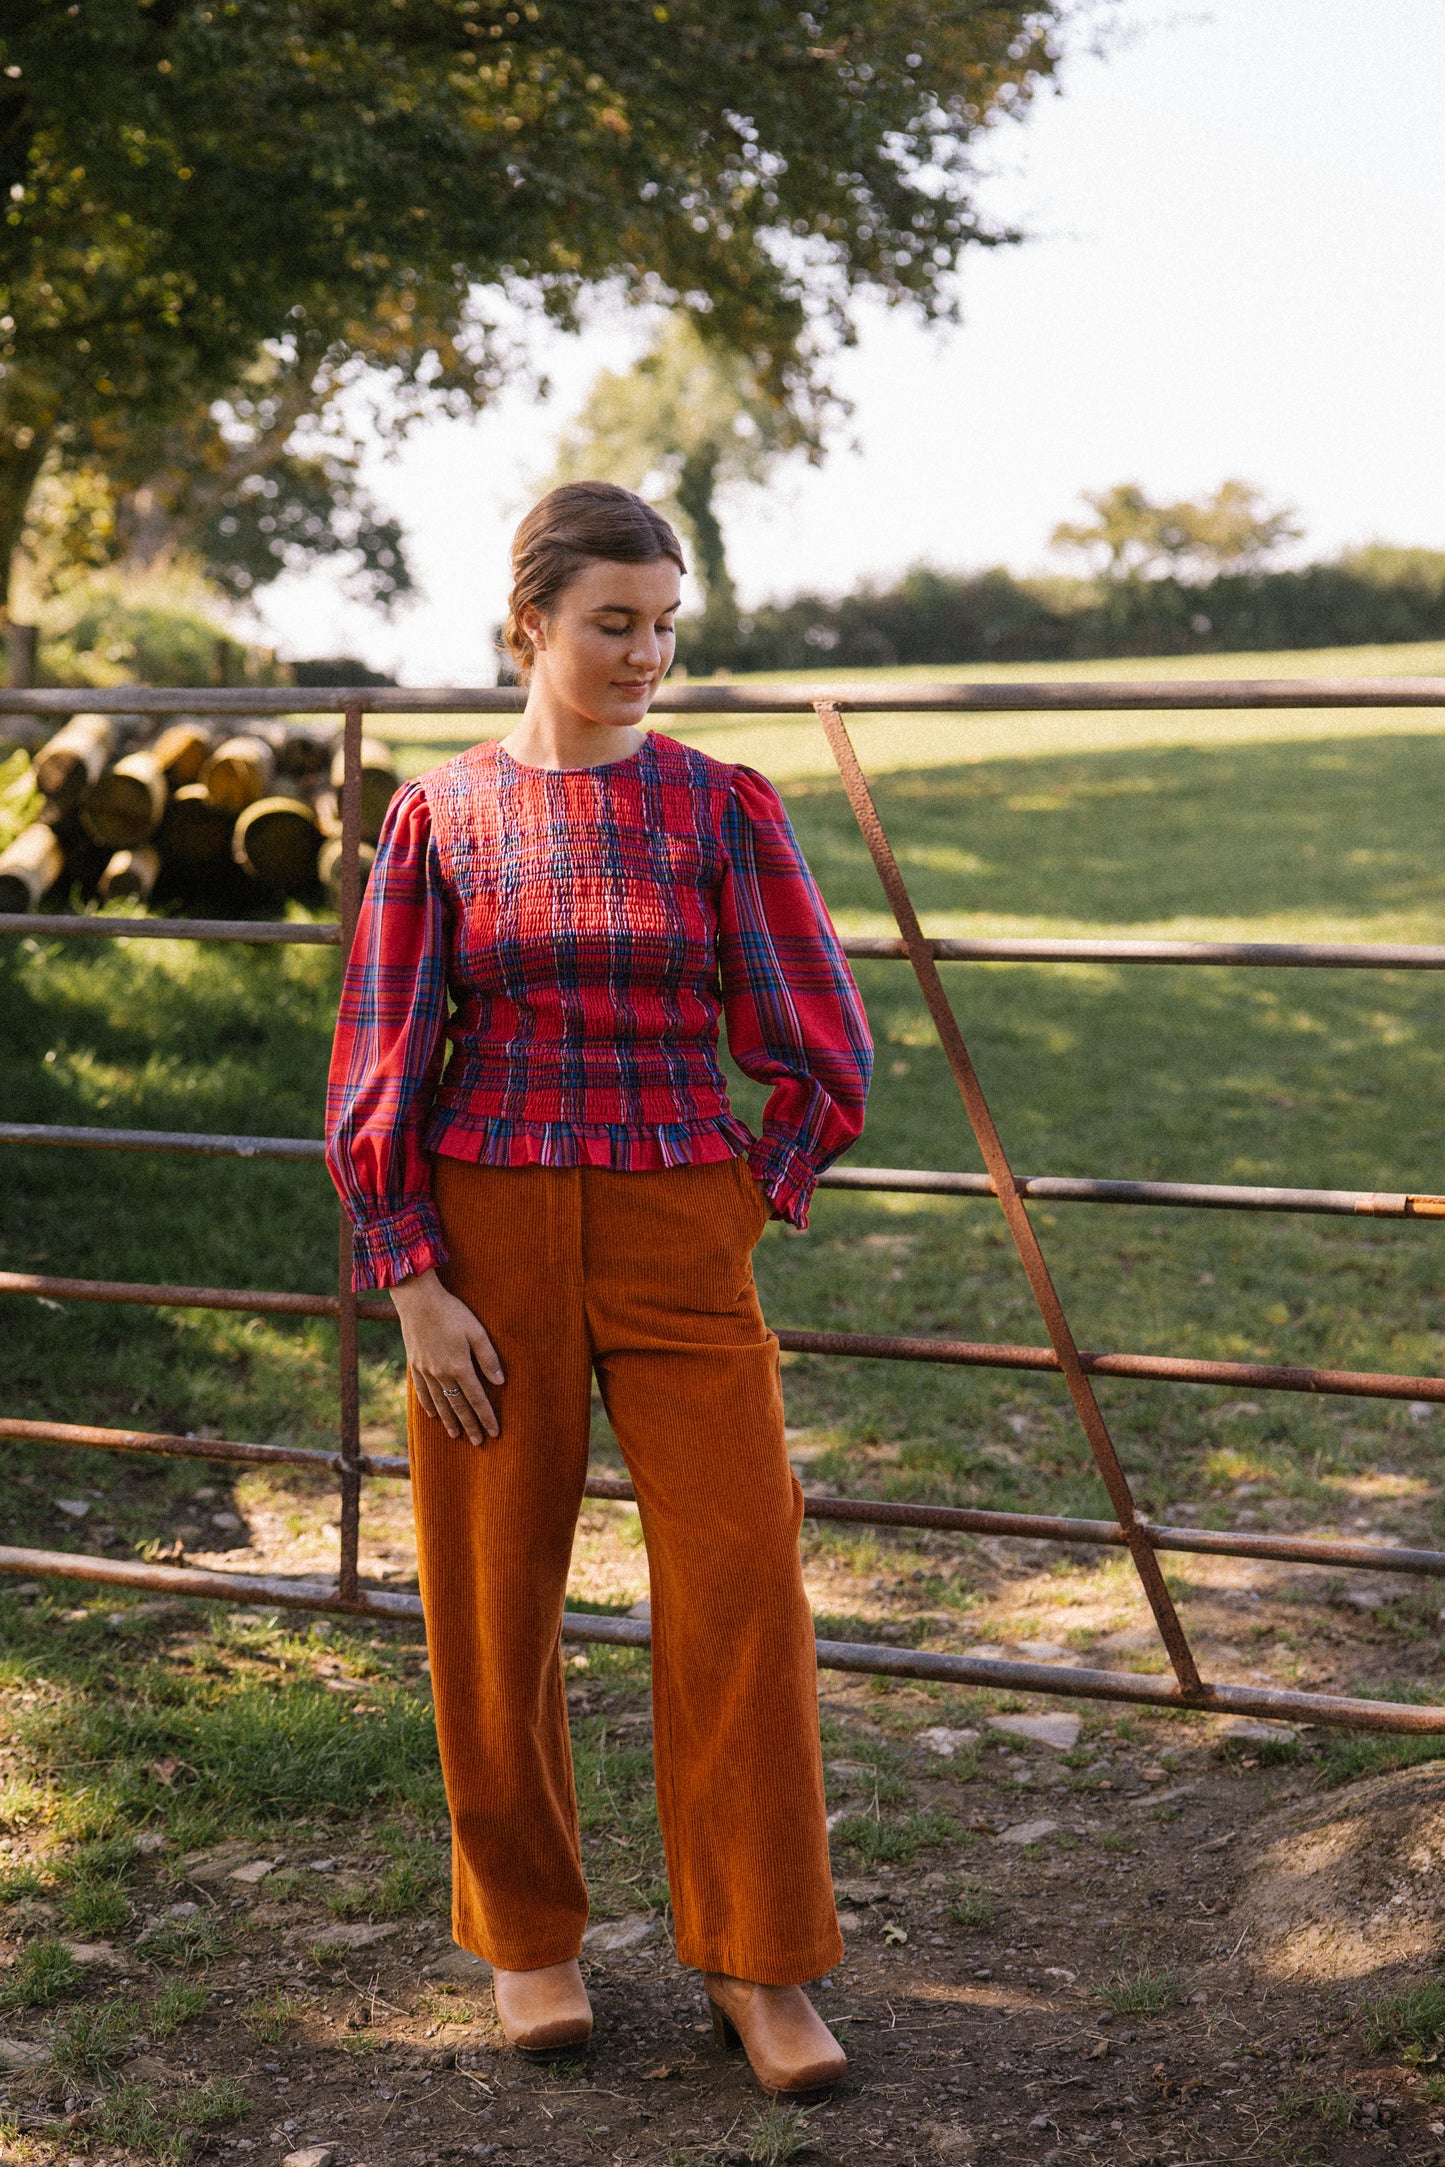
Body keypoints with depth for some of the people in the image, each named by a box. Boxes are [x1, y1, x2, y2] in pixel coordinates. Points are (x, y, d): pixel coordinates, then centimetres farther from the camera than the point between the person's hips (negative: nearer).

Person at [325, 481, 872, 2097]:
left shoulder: (722, 808, 2)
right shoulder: (440, 818, 2)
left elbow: (823, 1058, 5)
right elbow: (379, 1072, 2)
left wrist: (741, 1214, 2)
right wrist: (414, 1288, -5)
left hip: (680, 1236, 0)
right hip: (486, 1240, 0)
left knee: (740, 1584, -5)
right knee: (495, 1597, 6)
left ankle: (756, 1963, 8)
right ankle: (527, 1936, 25)